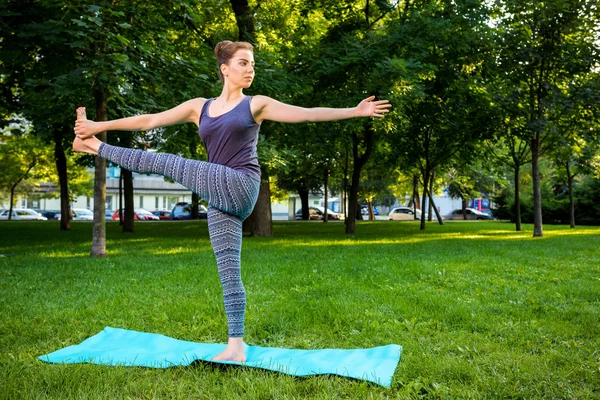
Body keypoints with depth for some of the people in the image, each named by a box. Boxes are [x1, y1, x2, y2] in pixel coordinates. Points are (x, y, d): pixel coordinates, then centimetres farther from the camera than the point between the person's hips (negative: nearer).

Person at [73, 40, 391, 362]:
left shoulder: (256, 105, 9)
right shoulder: (199, 107, 18)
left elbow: (306, 114, 2)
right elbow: (149, 121, 18)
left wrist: (355, 111, -6)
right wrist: (100, 125, 14)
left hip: (239, 187, -5)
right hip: (221, 202, 5)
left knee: (163, 162, -11)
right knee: (228, 271, 3)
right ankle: (236, 347, 11)